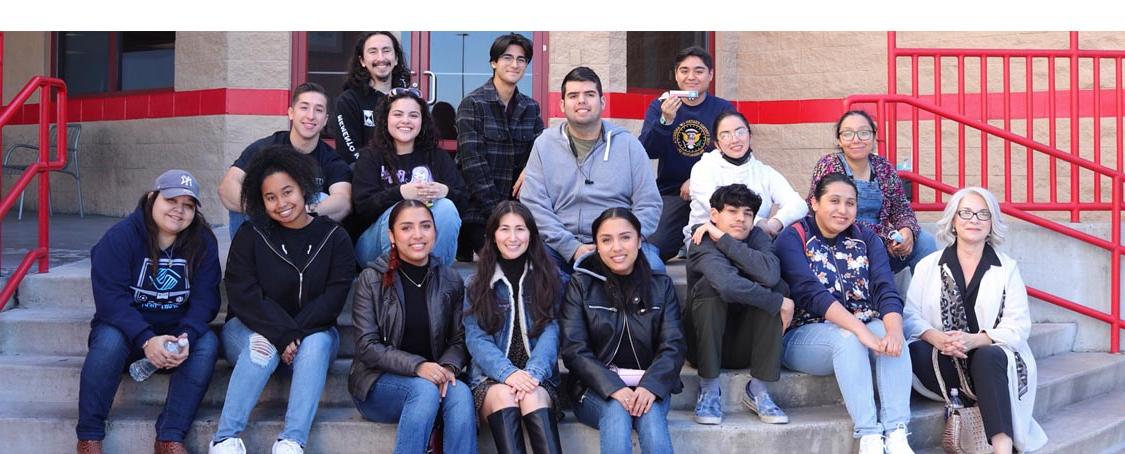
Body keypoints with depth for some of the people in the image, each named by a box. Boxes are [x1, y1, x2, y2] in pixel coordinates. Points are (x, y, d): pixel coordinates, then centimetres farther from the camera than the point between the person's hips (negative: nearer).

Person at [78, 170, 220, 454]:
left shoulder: (203, 242, -2)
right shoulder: (120, 237, -12)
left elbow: (204, 299, -9)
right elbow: (111, 298, -21)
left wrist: (187, 335, -30)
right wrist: (146, 340, -35)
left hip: (176, 332, 2)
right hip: (125, 327, -2)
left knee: (207, 343, -27)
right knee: (110, 340, -35)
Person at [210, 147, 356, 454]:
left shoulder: (334, 238, 1)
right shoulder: (250, 236, -1)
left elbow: (333, 298, -8)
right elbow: (243, 297, -11)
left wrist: (296, 334, -23)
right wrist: (282, 335, -25)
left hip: (313, 334, 1)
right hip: (250, 331, -1)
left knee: (317, 344, -32)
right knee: (263, 346, -34)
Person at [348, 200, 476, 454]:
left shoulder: (450, 281, 6)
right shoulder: (372, 279, -3)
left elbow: (459, 340, 5)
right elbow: (367, 346, -9)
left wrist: (449, 367, -19)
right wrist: (417, 366, -23)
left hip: (432, 378, 3)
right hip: (378, 381, -3)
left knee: (460, 393, -30)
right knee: (425, 389, -33)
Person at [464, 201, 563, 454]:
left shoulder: (547, 278, 10)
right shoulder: (478, 284, 9)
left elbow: (551, 331, -2)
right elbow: (476, 339, -2)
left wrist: (533, 373, -21)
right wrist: (508, 372, -21)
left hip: (537, 376, 0)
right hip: (491, 377, 0)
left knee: (533, 396, -34)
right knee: (503, 395, -34)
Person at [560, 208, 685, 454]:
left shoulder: (661, 285, 7)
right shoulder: (581, 284, 2)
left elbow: (673, 346, -1)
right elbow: (574, 350, -6)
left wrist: (651, 386, -21)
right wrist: (613, 387, -22)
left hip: (649, 385, 1)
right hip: (598, 389, -1)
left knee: (651, 416, -30)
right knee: (616, 413, -32)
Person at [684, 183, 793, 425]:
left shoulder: (758, 237, -3)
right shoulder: (703, 244, -15)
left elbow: (770, 274, -27)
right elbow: (729, 284, -37)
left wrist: (723, 239, -22)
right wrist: (780, 303, -29)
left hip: (744, 347, 4)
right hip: (704, 345, -3)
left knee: (776, 286, -18)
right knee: (711, 284, -28)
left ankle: (758, 390, -16)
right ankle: (709, 390, -21)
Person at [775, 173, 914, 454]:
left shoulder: (865, 239, 9)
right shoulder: (793, 239, -4)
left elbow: (885, 290, -6)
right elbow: (811, 293, -20)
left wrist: (894, 329, -28)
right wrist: (860, 330, -32)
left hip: (865, 329, 4)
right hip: (804, 335, -4)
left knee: (892, 335, -27)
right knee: (847, 339, -34)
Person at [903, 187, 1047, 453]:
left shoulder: (1007, 268, 10)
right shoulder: (928, 266, 12)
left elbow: (1018, 326, 0)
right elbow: (911, 316, 4)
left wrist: (974, 340, -18)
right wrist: (935, 337, -19)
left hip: (992, 359, -1)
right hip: (943, 361, 1)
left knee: (988, 357, -36)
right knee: (916, 352, -32)